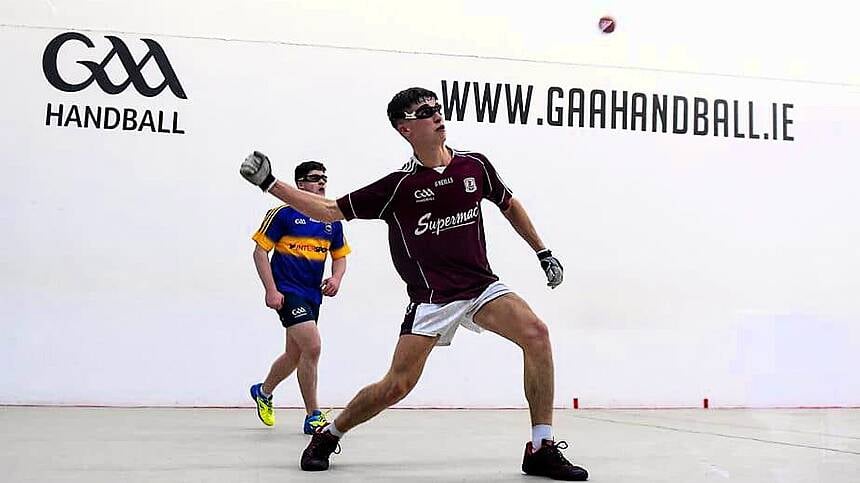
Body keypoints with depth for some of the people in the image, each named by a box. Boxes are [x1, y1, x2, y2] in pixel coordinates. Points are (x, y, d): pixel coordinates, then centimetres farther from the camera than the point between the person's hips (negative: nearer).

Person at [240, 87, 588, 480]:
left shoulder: (475, 166, 1)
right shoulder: (398, 186, -7)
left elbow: (509, 205, 19)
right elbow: (332, 211, -2)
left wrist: (543, 253, 20)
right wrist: (269, 184, -7)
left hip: (481, 286, 3)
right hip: (431, 298, -2)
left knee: (535, 334, -23)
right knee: (397, 385, -9)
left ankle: (542, 450, -15)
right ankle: (328, 437, 20)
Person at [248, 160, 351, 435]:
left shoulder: (331, 221, 10)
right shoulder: (284, 214, -7)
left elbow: (340, 256, 20)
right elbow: (260, 251, -7)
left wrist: (336, 278, -1)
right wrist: (271, 290, -14)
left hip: (312, 296, 7)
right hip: (287, 293, -7)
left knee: (295, 355, 16)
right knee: (312, 346, -20)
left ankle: (263, 391, 45)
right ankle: (313, 417, -9)